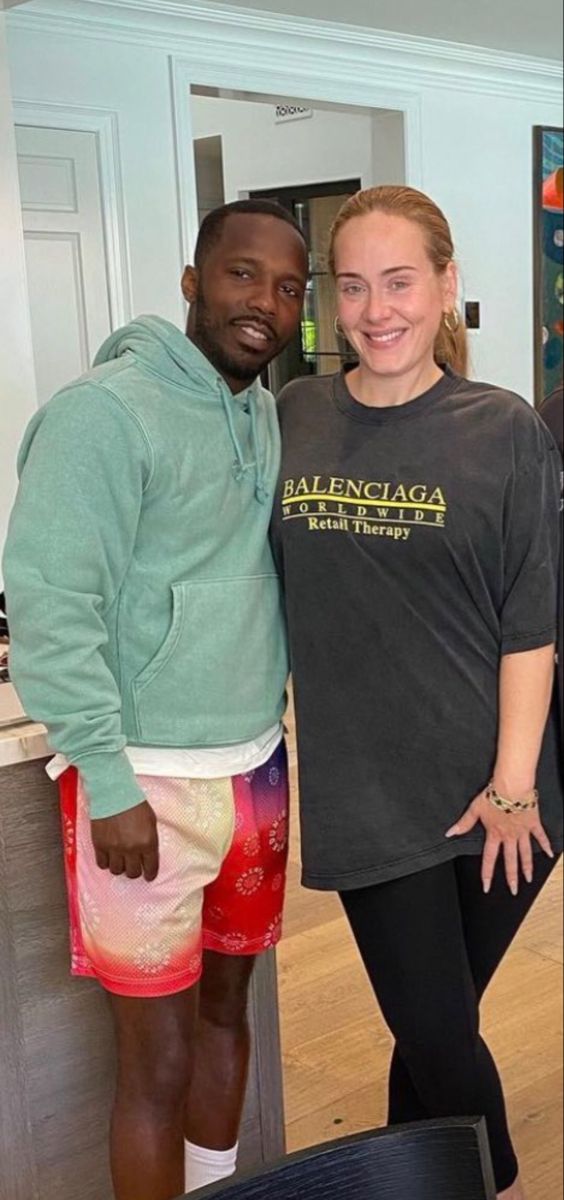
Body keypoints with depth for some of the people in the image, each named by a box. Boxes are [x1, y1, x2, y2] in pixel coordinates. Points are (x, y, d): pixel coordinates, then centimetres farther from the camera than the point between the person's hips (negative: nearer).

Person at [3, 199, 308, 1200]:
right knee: (159, 1058, 3)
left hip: (255, 768, 7)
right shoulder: (106, 410, -14)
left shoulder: (270, 418, 9)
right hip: (148, 782, -7)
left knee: (227, 1010, 20)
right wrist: (112, 784, -18)